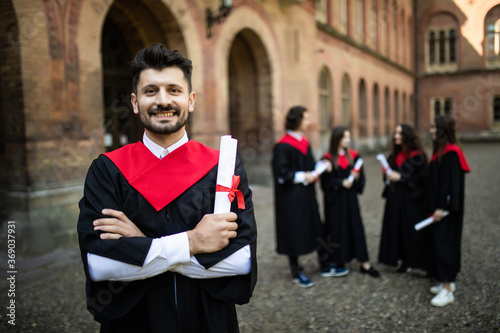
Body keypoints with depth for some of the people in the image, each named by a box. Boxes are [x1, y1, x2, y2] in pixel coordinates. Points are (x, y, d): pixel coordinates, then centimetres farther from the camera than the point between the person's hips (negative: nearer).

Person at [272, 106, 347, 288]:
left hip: (307, 196, 8)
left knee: (317, 229, 13)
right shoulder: (283, 146, -16)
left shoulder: (304, 143, 10)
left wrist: (314, 172, -1)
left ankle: (325, 267, 27)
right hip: (291, 198, -8)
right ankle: (296, 272, 19)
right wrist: (303, 177, -18)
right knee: (294, 231, 3)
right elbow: (281, 174, -19)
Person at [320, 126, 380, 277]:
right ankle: (339, 261, 17)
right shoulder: (328, 159, -7)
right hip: (335, 200, -3)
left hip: (350, 198, 3)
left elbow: (361, 176, 6)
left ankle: (365, 264, 7)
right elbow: (327, 182, -8)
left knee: (356, 227, 3)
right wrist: (341, 183, -19)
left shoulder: (353, 155, 5)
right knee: (337, 229, 3)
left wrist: (357, 177, -15)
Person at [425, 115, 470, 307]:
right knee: (439, 242, 14)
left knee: (444, 243, -6)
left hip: (446, 208, -10)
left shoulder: (451, 153, -18)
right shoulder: (441, 151, 11)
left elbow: (452, 182, -22)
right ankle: (448, 282, 26)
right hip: (439, 206, 10)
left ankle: (447, 290, 1)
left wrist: (442, 208, -23)